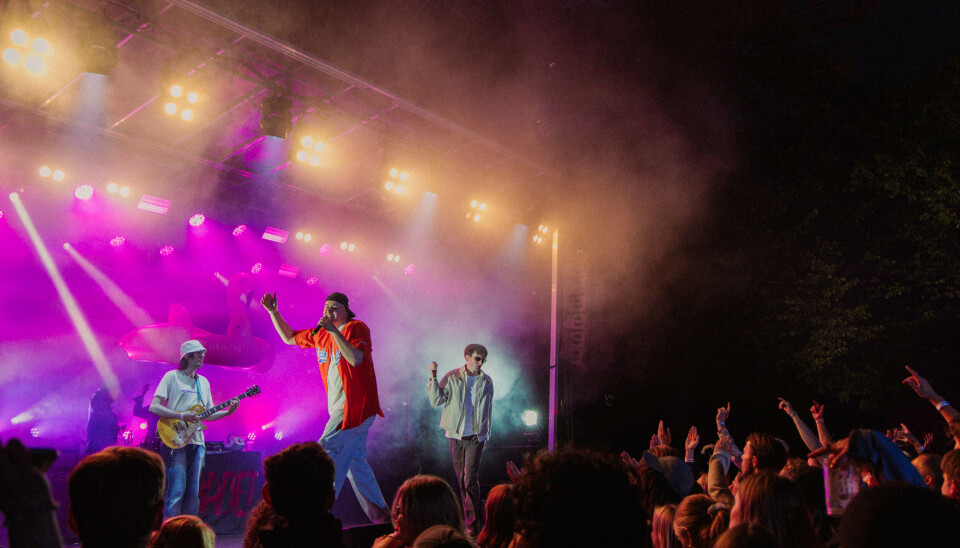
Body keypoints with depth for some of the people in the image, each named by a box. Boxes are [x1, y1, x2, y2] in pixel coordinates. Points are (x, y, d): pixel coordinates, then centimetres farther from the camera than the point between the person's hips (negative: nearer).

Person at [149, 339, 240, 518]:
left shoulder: (204, 382, 19)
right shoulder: (172, 376, 0)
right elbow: (154, 407, -8)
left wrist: (228, 411, 3)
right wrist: (182, 416, -18)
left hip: (196, 442, 6)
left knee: (193, 493, 5)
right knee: (177, 491, -10)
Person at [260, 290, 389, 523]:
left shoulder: (356, 328, -9)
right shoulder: (320, 334, 13)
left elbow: (356, 359, -25)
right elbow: (289, 337, 23)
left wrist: (334, 330, -26)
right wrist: (273, 312, 12)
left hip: (355, 406, -9)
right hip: (340, 408, 9)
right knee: (355, 463, 13)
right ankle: (380, 516, 21)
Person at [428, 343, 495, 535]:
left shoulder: (486, 381, 5)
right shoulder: (452, 377, 0)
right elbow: (436, 400, -6)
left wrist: (485, 434, 17)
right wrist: (433, 377, -15)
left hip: (475, 435, -1)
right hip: (455, 435, 1)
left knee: (470, 479, -11)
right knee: (461, 479, 8)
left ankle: (475, 524, -4)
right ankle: (469, 520, 21)